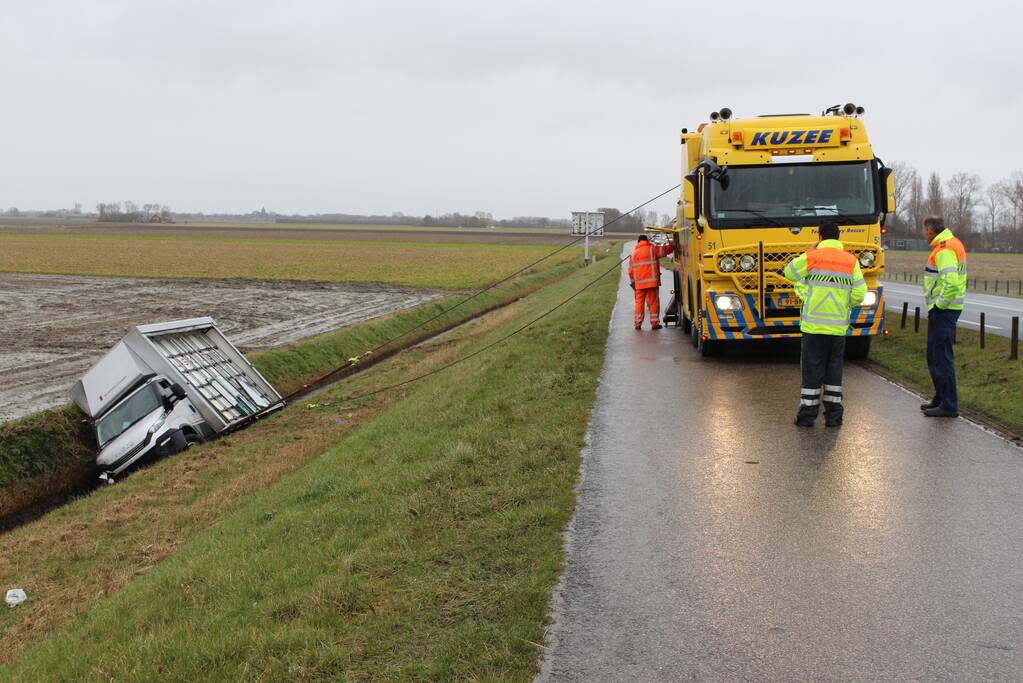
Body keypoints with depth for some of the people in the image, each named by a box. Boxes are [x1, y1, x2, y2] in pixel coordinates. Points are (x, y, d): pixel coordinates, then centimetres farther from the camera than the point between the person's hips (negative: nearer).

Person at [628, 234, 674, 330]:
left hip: (639, 283, 3)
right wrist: (673, 244, 13)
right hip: (652, 281, -3)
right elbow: (665, 250, -3)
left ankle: (637, 323, 7)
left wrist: (632, 283, 19)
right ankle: (655, 323, 4)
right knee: (653, 302, 4)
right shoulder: (652, 249, 1)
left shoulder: (634, 253, 11)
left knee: (639, 302, 8)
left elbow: (631, 270, 11)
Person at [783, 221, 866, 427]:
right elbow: (859, 294, 0)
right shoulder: (852, 261, 3)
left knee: (812, 370, 4)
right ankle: (834, 415, 13)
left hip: (814, 324, -2)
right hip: (839, 325, 2)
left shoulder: (811, 257, -6)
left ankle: (808, 414, 6)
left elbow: (790, 273, 9)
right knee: (834, 370, 11)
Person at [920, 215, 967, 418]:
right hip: (950, 307, 11)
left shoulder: (944, 250, -19)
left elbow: (951, 282, -29)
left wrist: (940, 305, -18)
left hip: (943, 310, -11)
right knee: (935, 356, 18)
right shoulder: (953, 244, 15)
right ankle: (941, 398, 27)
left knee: (941, 357, -7)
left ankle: (949, 405, -4)